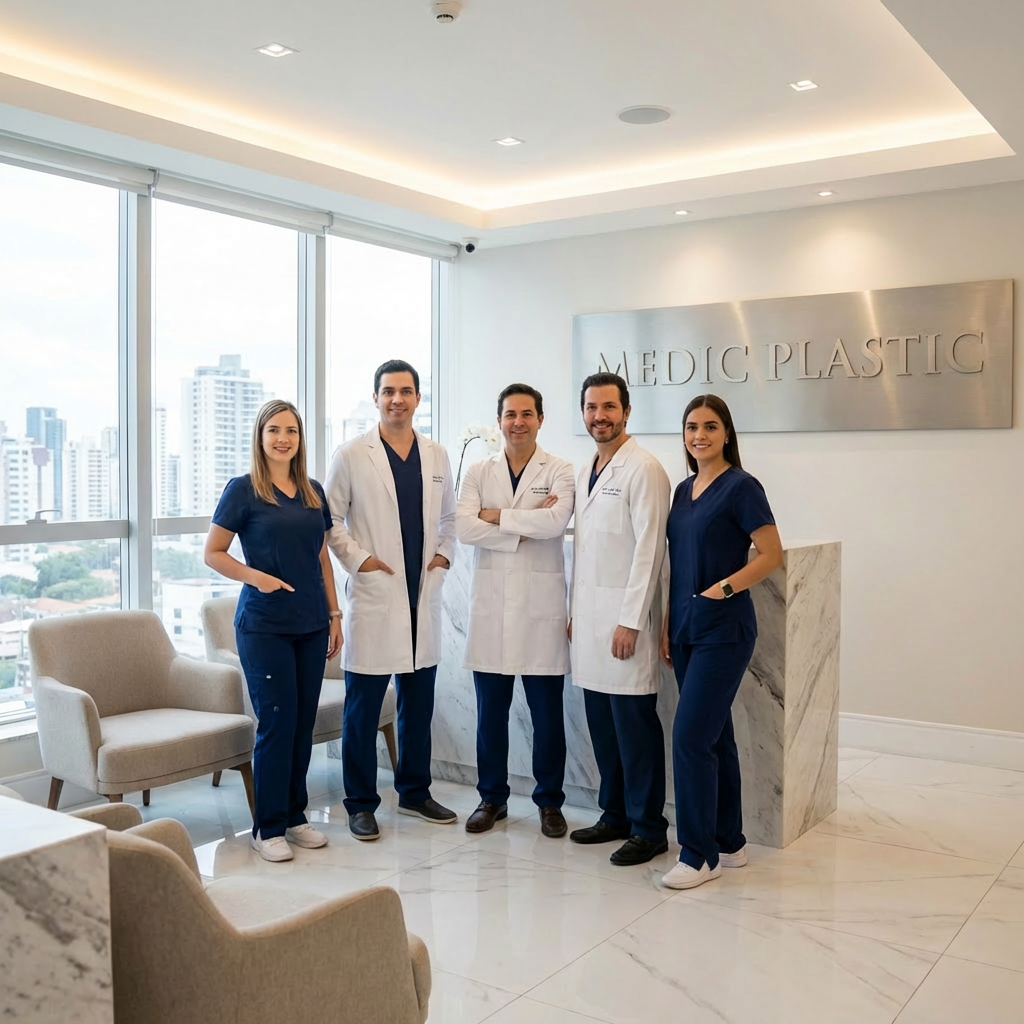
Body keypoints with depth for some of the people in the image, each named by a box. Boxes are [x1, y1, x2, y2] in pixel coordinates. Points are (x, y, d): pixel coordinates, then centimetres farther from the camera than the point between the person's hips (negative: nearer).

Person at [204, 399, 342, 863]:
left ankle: (294, 815, 22)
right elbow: (213, 553, -3)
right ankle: (268, 826, 10)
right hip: (264, 625, -5)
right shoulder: (243, 489, -4)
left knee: (304, 721, 8)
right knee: (276, 720, -3)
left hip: (311, 624, 5)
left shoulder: (313, 491, 11)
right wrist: (257, 576, -18)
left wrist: (334, 614, 12)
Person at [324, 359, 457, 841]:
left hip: (423, 597, 5)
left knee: (419, 702, 13)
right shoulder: (351, 456, -2)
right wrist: (357, 558, -12)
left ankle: (415, 791, 28)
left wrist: (444, 553, 5)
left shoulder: (437, 456, 10)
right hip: (374, 597, -4)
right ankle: (361, 804, 14)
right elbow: (330, 520, -1)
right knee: (363, 706, 2)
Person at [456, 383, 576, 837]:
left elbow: (556, 520, -18)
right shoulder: (479, 472, 8)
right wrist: (525, 528, -12)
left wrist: (498, 516, -10)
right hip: (490, 605, 2)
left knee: (547, 713, 5)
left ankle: (549, 801, 20)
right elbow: (464, 527, -8)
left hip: (541, 605, -2)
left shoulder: (560, 472, 1)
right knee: (490, 711, 10)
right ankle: (492, 797, 25)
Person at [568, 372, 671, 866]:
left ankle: (648, 829, 9)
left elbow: (649, 549, -14)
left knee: (634, 723, -2)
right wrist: (575, 611, 15)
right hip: (589, 615, 8)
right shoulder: (585, 473, 17)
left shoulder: (642, 469, -9)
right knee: (601, 723, 12)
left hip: (624, 615, -8)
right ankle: (615, 815, 24)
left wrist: (630, 620, -17)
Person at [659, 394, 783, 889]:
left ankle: (699, 855, 3)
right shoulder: (683, 490, 12)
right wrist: (667, 626, 11)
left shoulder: (741, 487, -9)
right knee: (713, 736, 13)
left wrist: (723, 588, -19)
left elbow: (771, 554, -11)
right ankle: (729, 843, 24)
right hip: (686, 629, 8)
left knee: (691, 736, -9)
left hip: (723, 629, -8)